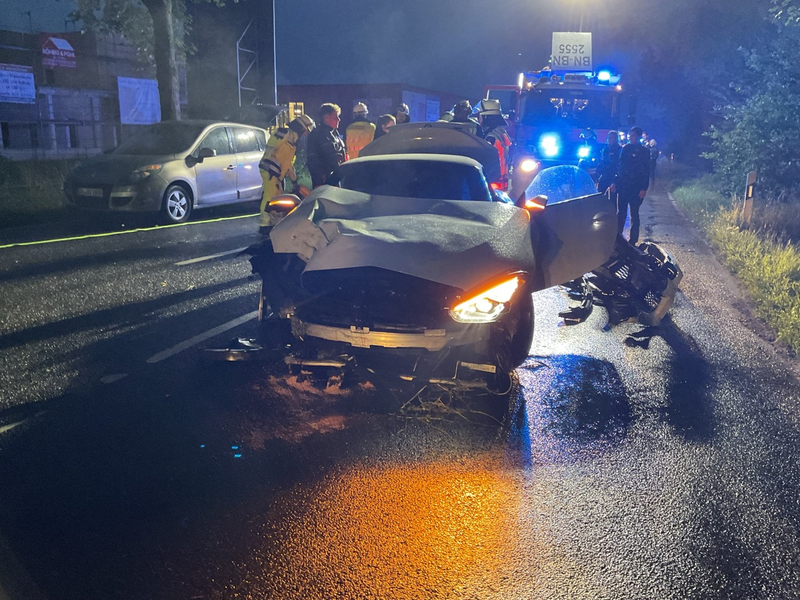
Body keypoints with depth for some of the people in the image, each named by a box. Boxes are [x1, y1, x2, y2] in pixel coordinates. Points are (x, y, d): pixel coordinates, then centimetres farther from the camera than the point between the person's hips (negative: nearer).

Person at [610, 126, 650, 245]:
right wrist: (615, 182, 7)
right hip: (623, 186, 4)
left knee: (634, 214, 2)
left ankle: (633, 240, 7)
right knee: (620, 213, 6)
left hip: (636, 188, -4)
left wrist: (644, 188, -13)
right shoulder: (625, 149, 10)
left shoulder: (644, 151, -2)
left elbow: (646, 171, -5)